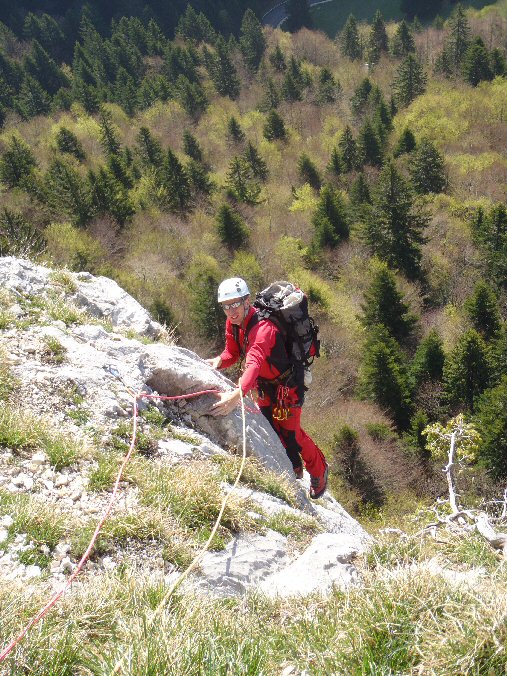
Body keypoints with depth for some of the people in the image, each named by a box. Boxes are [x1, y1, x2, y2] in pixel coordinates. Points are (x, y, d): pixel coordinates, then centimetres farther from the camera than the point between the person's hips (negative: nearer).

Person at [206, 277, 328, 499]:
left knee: (290, 432, -3)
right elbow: (232, 352, -1)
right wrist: (219, 361, -26)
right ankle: (294, 470, 36)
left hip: (287, 384, -8)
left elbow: (254, 363, -52)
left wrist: (237, 395, -66)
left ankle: (319, 471, 24)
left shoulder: (262, 328, -37)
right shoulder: (233, 322, -10)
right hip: (265, 385, 8)